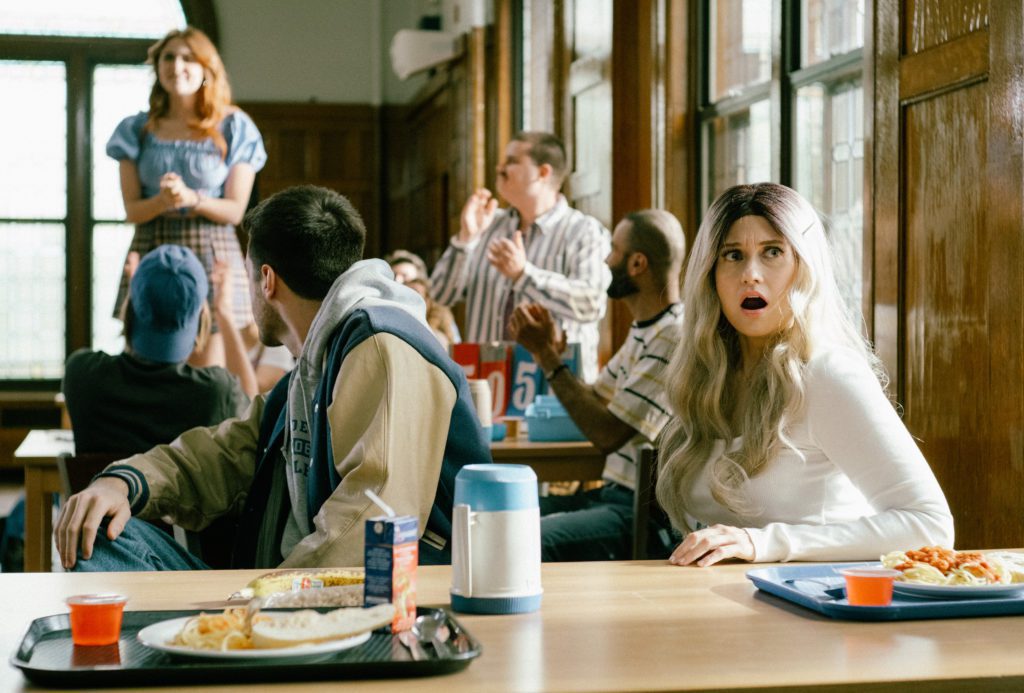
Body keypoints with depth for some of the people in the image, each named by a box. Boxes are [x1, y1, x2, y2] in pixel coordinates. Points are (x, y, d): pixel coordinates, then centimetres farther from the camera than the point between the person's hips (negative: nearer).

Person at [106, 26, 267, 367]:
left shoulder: (233, 127, 4)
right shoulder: (137, 130, 9)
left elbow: (235, 210, -1)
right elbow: (131, 209, 3)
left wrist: (192, 198, -19)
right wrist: (162, 201, -18)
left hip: (211, 253, -2)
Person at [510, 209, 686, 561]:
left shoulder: (676, 339, -18)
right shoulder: (643, 332, 15)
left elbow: (607, 434, -19)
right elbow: (594, 401, 21)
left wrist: (548, 356, -12)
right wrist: (550, 349, 7)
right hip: (612, 493, 10)